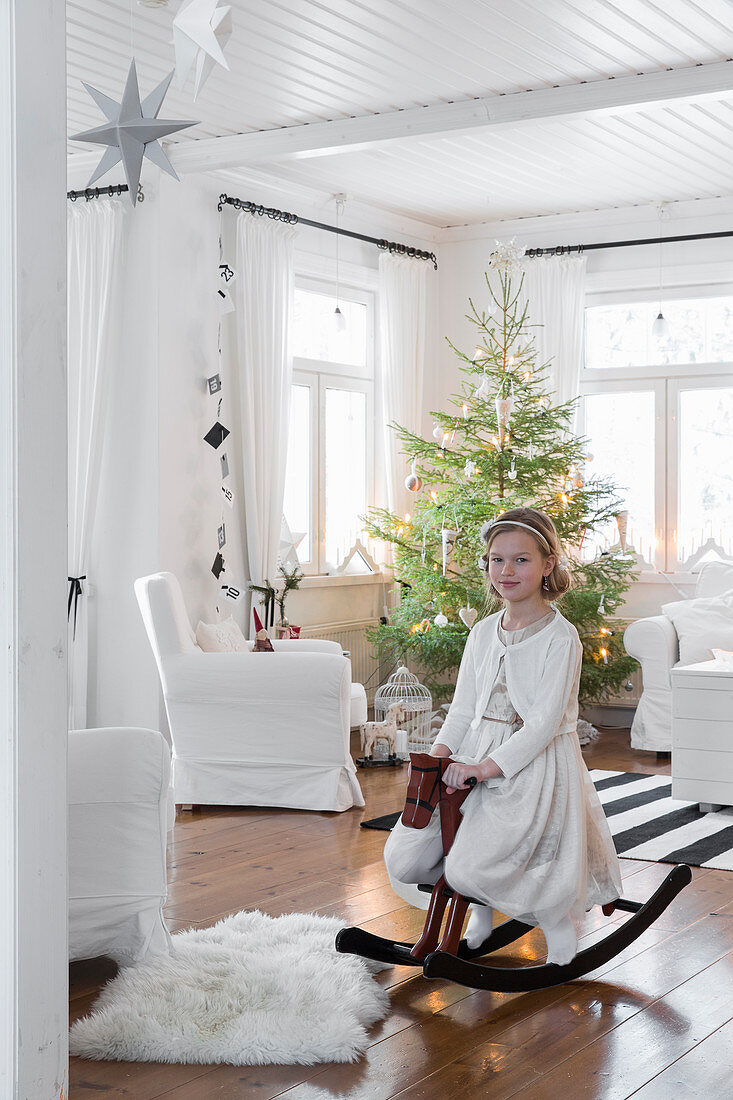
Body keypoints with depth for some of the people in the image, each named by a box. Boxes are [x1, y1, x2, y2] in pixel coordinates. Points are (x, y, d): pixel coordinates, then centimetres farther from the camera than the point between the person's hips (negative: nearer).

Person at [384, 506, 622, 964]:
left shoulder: (560, 636, -9)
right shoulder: (484, 633, 11)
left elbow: (545, 721, -16)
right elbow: (463, 707, 13)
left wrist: (487, 767, -23)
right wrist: (440, 752, -6)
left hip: (535, 764, -6)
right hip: (476, 760, 7)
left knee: (467, 871, -23)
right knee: (404, 859, -6)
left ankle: (556, 913, 5)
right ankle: (485, 902, 22)